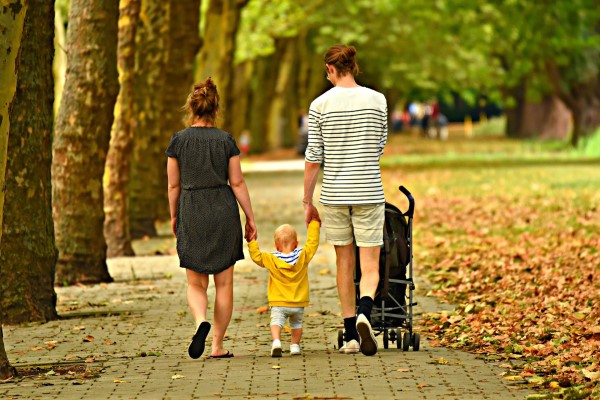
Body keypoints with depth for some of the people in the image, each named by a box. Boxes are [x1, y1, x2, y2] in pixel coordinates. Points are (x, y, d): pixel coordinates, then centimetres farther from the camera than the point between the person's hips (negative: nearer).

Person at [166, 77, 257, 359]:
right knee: (224, 283, 8)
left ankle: (201, 321, -21)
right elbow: (237, 182, -1)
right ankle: (218, 345, 7)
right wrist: (250, 218, 6)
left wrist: (174, 217, 16)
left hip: (192, 214, 0)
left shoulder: (179, 140, -2)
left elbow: (174, 185, 2)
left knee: (196, 283, 9)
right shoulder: (226, 140, -2)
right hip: (223, 212, 0)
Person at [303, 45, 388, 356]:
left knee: (344, 264, 12)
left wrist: (307, 201, 6)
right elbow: (380, 149, 9)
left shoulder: (321, 105, -4)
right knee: (370, 266, 1)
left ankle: (350, 336, 14)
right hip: (368, 193, 0)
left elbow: (313, 158, -3)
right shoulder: (377, 100, -1)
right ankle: (364, 313, -28)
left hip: (334, 194, 1)